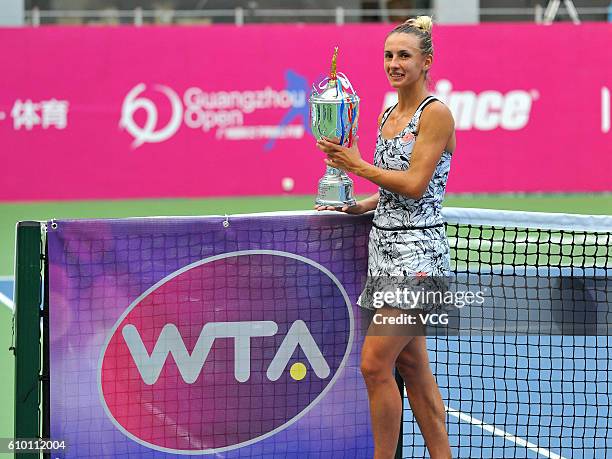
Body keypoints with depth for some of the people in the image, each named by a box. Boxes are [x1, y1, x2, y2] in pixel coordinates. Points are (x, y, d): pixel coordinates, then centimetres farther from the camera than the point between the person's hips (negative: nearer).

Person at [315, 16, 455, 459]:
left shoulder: (436, 114, -10)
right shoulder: (390, 114, 15)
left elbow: (415, 186, -16)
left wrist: (356, 165, -10)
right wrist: (359, 206, 8)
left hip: (418, 251, -9)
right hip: (385, 244, 9)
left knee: (375, 363, -12)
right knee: (413, 367, 9)